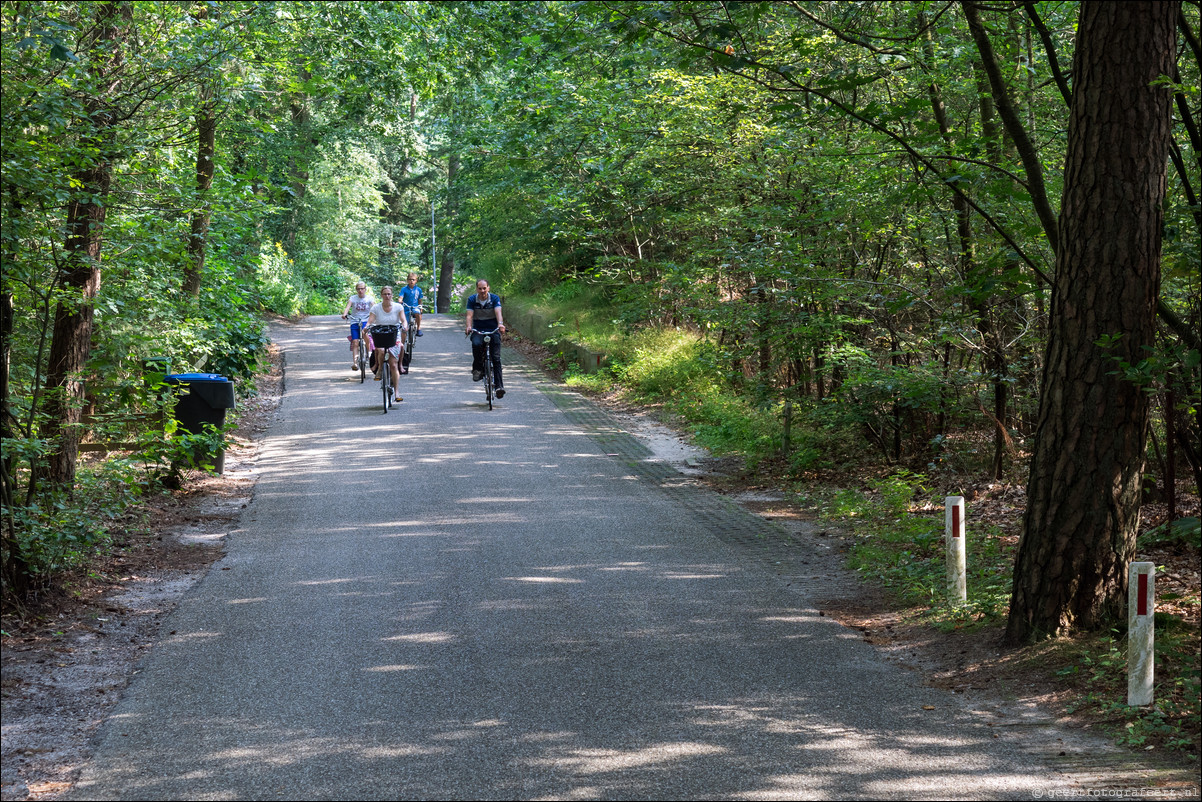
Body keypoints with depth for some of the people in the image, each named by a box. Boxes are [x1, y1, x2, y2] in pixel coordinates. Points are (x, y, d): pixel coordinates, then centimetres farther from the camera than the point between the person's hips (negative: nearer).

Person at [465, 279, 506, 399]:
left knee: (496, 358, -11)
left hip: (493, 330, 0)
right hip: (478, 330, 0)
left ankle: (499, 385, -10)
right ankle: (478, 369, -13)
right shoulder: (472, 300, -3)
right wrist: (468, 326, -34)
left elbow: (498, 312, -20)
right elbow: (469, 315, -13)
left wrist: (500, 324, -40)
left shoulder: (495, 298, -5)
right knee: (476, 344, -34)